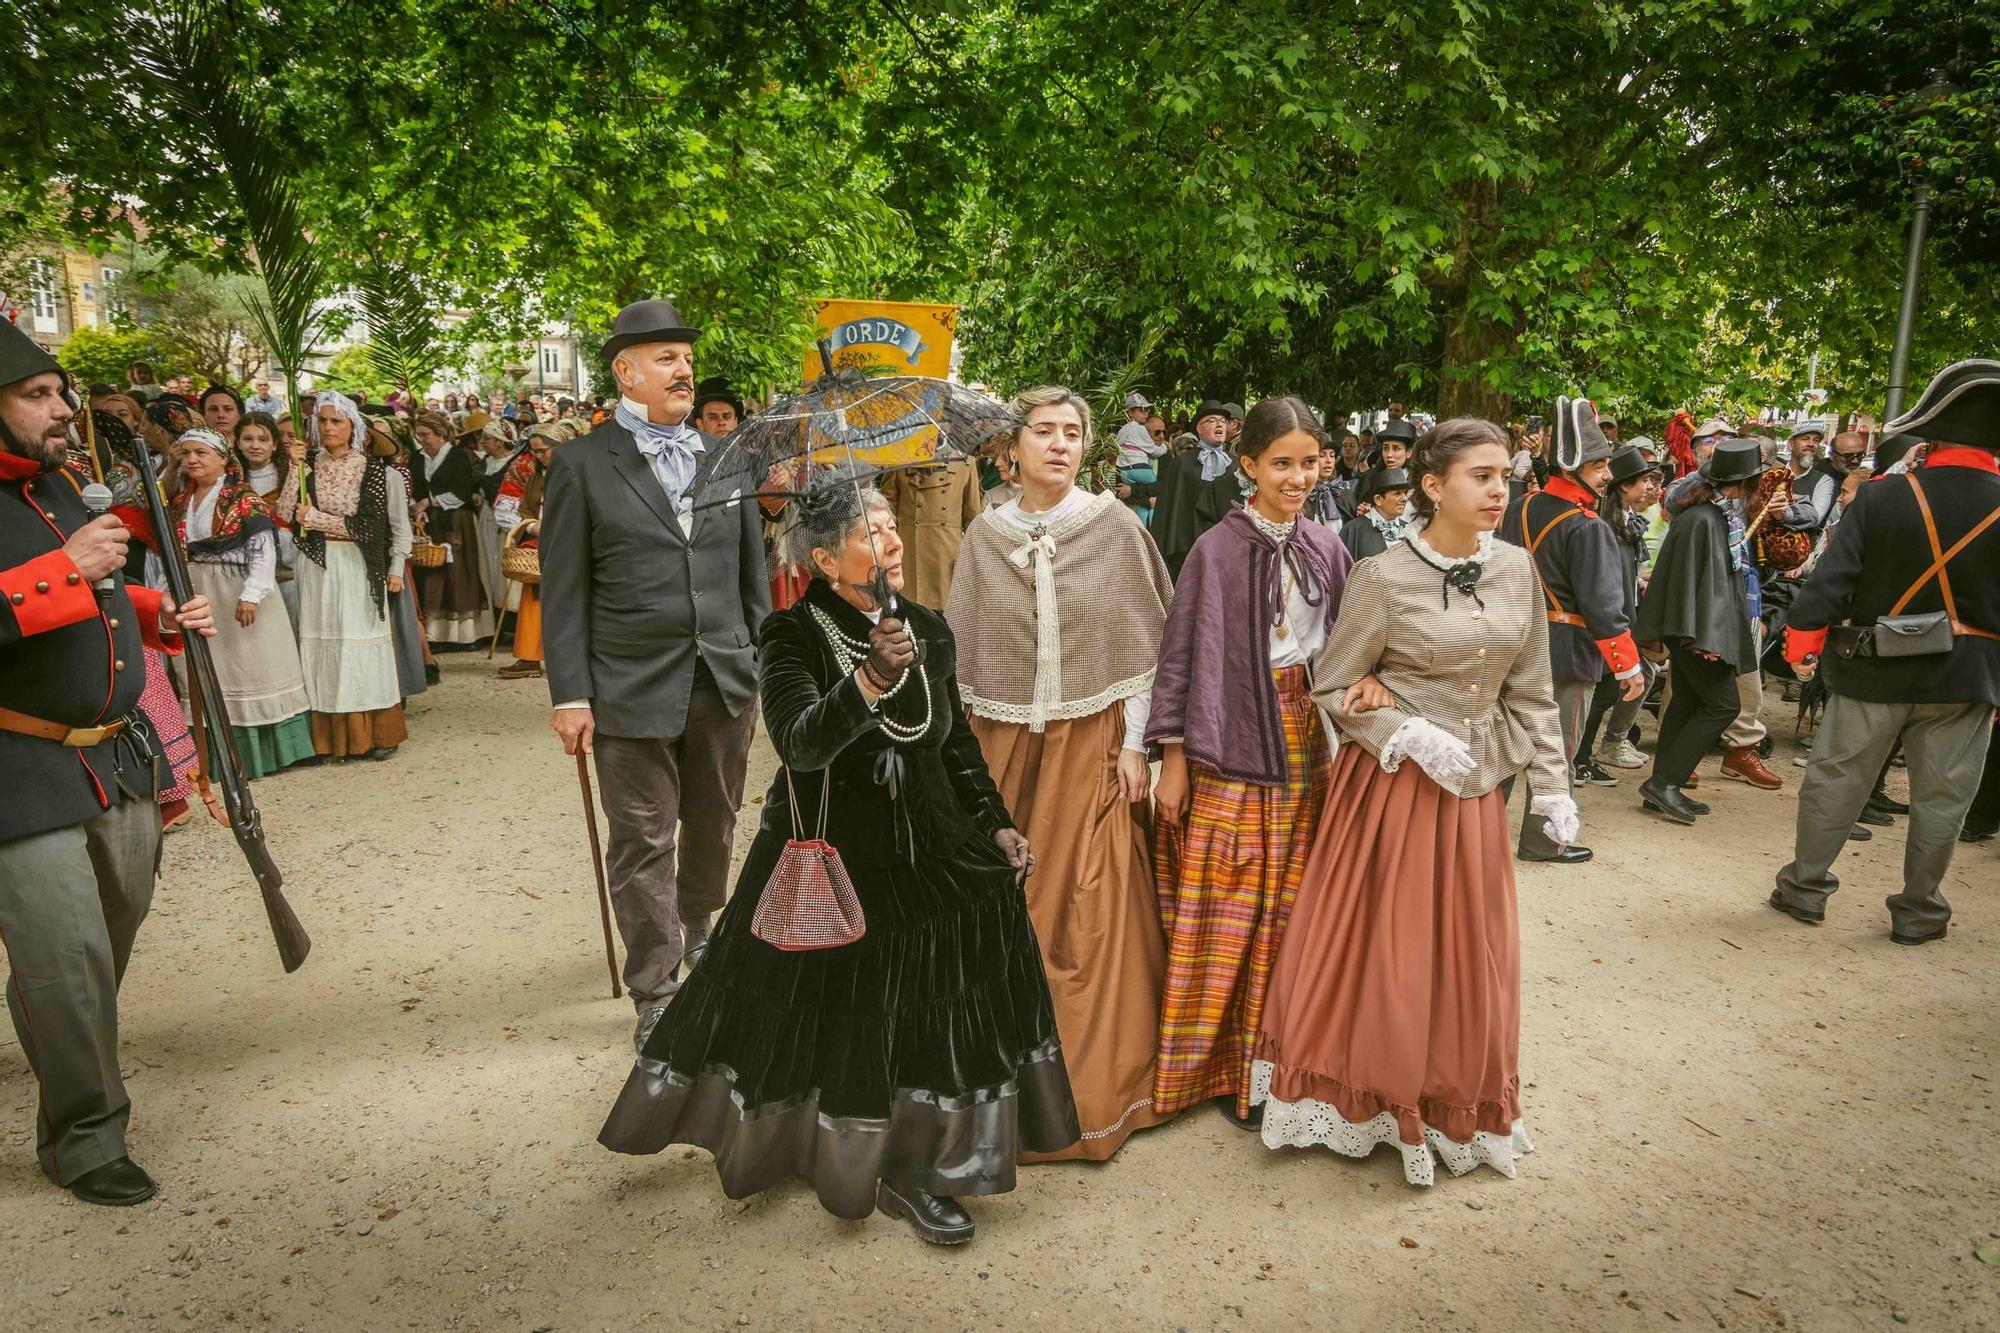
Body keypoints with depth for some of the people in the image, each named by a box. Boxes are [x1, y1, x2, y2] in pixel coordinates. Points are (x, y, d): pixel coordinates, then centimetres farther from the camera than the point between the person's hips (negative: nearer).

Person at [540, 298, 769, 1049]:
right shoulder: (583, 466, -3)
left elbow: (753, 576, 13)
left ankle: (696, 924, 46)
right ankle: (654, 995, 17)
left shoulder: (728, 460, 9)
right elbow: (564, 592, -4)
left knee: (714, 825, 18)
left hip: (725, 681, 4)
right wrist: (570, 695, -9)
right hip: (633, 688, -4)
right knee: (643, 842, 3)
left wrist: (763, 664, 10)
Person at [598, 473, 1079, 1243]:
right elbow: (800, 744, -33)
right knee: (823, 1019, 12)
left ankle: (913, 1170, 29)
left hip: (930, 856, 5)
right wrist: (871, 680, -48)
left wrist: (996, 824, 6)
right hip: (827, 867, -4)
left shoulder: (928, 629, 0)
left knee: (938, 1019, 8)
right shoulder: (796, 637, -16)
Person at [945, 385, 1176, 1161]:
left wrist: (1133, 743, -5)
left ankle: (1093, 1087, 15)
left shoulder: (1116, 528, -2)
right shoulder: (984, 536, 3)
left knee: (1090, 910, -1)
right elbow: (963, 651, 6)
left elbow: (1141, 645, -2)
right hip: (1002, 744, 2)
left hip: (1091, 744, -2)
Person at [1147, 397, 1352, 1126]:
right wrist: (1173, 758, -7)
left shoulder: (1326, 549, 6)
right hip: (1232, 748, -4)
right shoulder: (1216, 550, -8)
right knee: (1227, 910, 2)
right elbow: (1180, 657, -6)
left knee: (1290, 904, 11)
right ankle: (1218, 1060, 19)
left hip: (1305, 745, 4)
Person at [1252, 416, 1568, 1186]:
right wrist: (1410, 733, -18)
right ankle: (1371, 1105, 24)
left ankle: (1454, 1112, 32)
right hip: (1393, 785, -4)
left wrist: (1552, 787, 7)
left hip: (1475, 789, 5)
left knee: (1469, 954, 12)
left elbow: (1532, 693, 9)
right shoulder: (1384, 579, -12)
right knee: (1384, 950, 3)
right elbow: (1332, 690, -6)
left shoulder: (1517, 571, 2)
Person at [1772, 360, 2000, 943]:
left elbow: (1831, 577, -11)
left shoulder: (1881, 497, -11)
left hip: (1875, 667, -1)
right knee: (1940, 797, 12)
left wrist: (1801, 639, -1)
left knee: (1836, 779, 11)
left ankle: (1806, 886, 20)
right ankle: (1918, 911, 21)